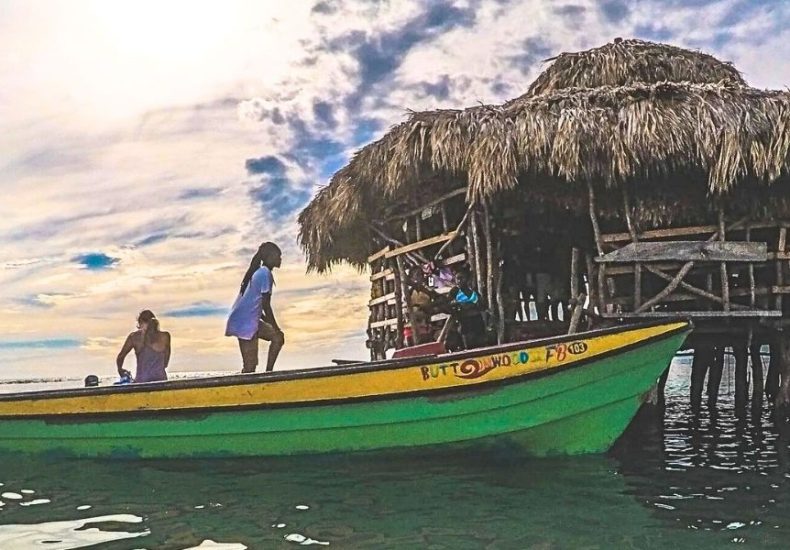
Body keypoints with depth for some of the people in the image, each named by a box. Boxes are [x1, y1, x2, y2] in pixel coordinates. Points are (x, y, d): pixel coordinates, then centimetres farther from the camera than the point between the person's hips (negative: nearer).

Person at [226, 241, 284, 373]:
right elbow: (266, 306, -13)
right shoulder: (265, 273, -13)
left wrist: (271, 325, 24)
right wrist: (276, 328, -5)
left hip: (246, 321, 10)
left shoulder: (258, 272, 16)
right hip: (245, 323, -10)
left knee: (278, 337, 15)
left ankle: (268, 372, 13)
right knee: (250, 366, -7)